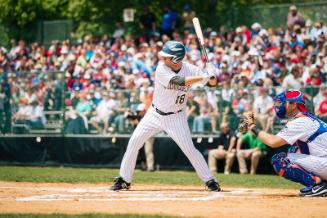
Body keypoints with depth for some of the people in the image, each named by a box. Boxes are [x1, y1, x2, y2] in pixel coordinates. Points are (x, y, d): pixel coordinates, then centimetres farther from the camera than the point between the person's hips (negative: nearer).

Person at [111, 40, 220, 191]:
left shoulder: (189, 69, -14)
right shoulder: (161, 69, -21)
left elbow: (212, 82, -13)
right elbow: (179, 81, -36)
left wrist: (211, 75, -35)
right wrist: (203, 77, -42)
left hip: (176, 118, -1)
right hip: (155, 114, 1)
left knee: (190, 149, -8)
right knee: (134, 142, -4)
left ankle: (210, 181, 4)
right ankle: (124, 180, 8)